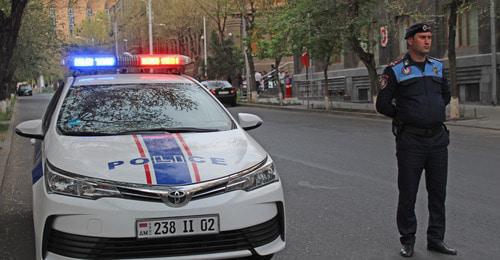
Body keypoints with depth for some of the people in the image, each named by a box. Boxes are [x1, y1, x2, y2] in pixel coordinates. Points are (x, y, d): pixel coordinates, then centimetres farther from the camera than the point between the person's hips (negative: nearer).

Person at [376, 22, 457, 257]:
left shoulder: (437, 66, 9)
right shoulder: (395, 70, -6)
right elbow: (383, 104, -4)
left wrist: (437, 113, 14)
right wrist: (404, 116, 3)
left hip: (438, 138, 5)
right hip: (410, 141, -5)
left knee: (438, 192, 10)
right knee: (408, 193, 2)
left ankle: (436, 239, 21)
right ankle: (407, 241, 15)